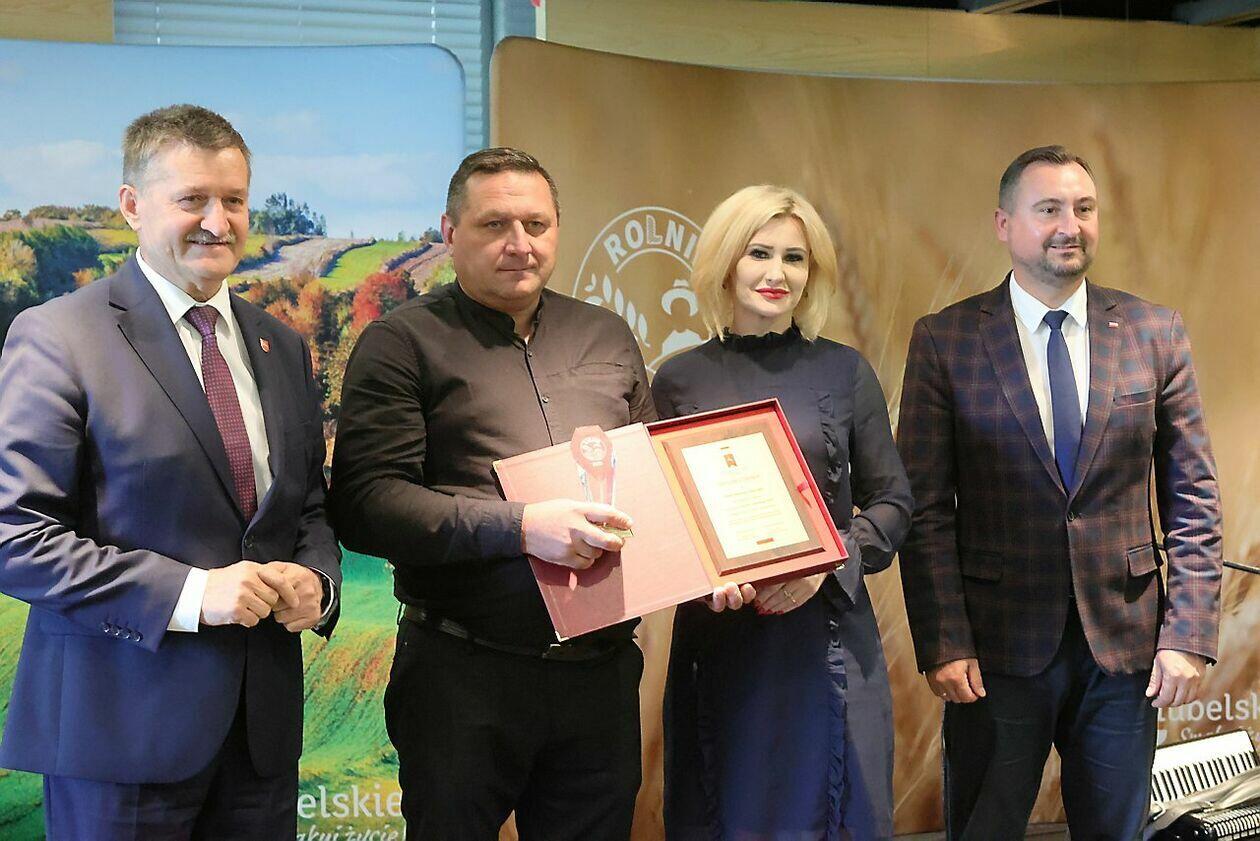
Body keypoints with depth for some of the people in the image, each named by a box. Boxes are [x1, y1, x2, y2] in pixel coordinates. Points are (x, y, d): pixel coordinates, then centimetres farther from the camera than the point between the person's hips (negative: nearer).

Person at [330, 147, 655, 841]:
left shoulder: (607, 337, 14)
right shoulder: (403, 342, -2)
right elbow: (365, 503, -12)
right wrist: (519, 527, -23)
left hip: (602, 672, 5)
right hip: (465, 679, -4)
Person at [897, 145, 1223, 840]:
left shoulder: (1154, 333, 2)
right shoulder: (944, 340, -3)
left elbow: (1194, 497, 4)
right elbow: (926, 507, -4)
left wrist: (1190, 634, -3)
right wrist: (942, 643, -10)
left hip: (1125, 643, 2)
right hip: (997, 645, -2)